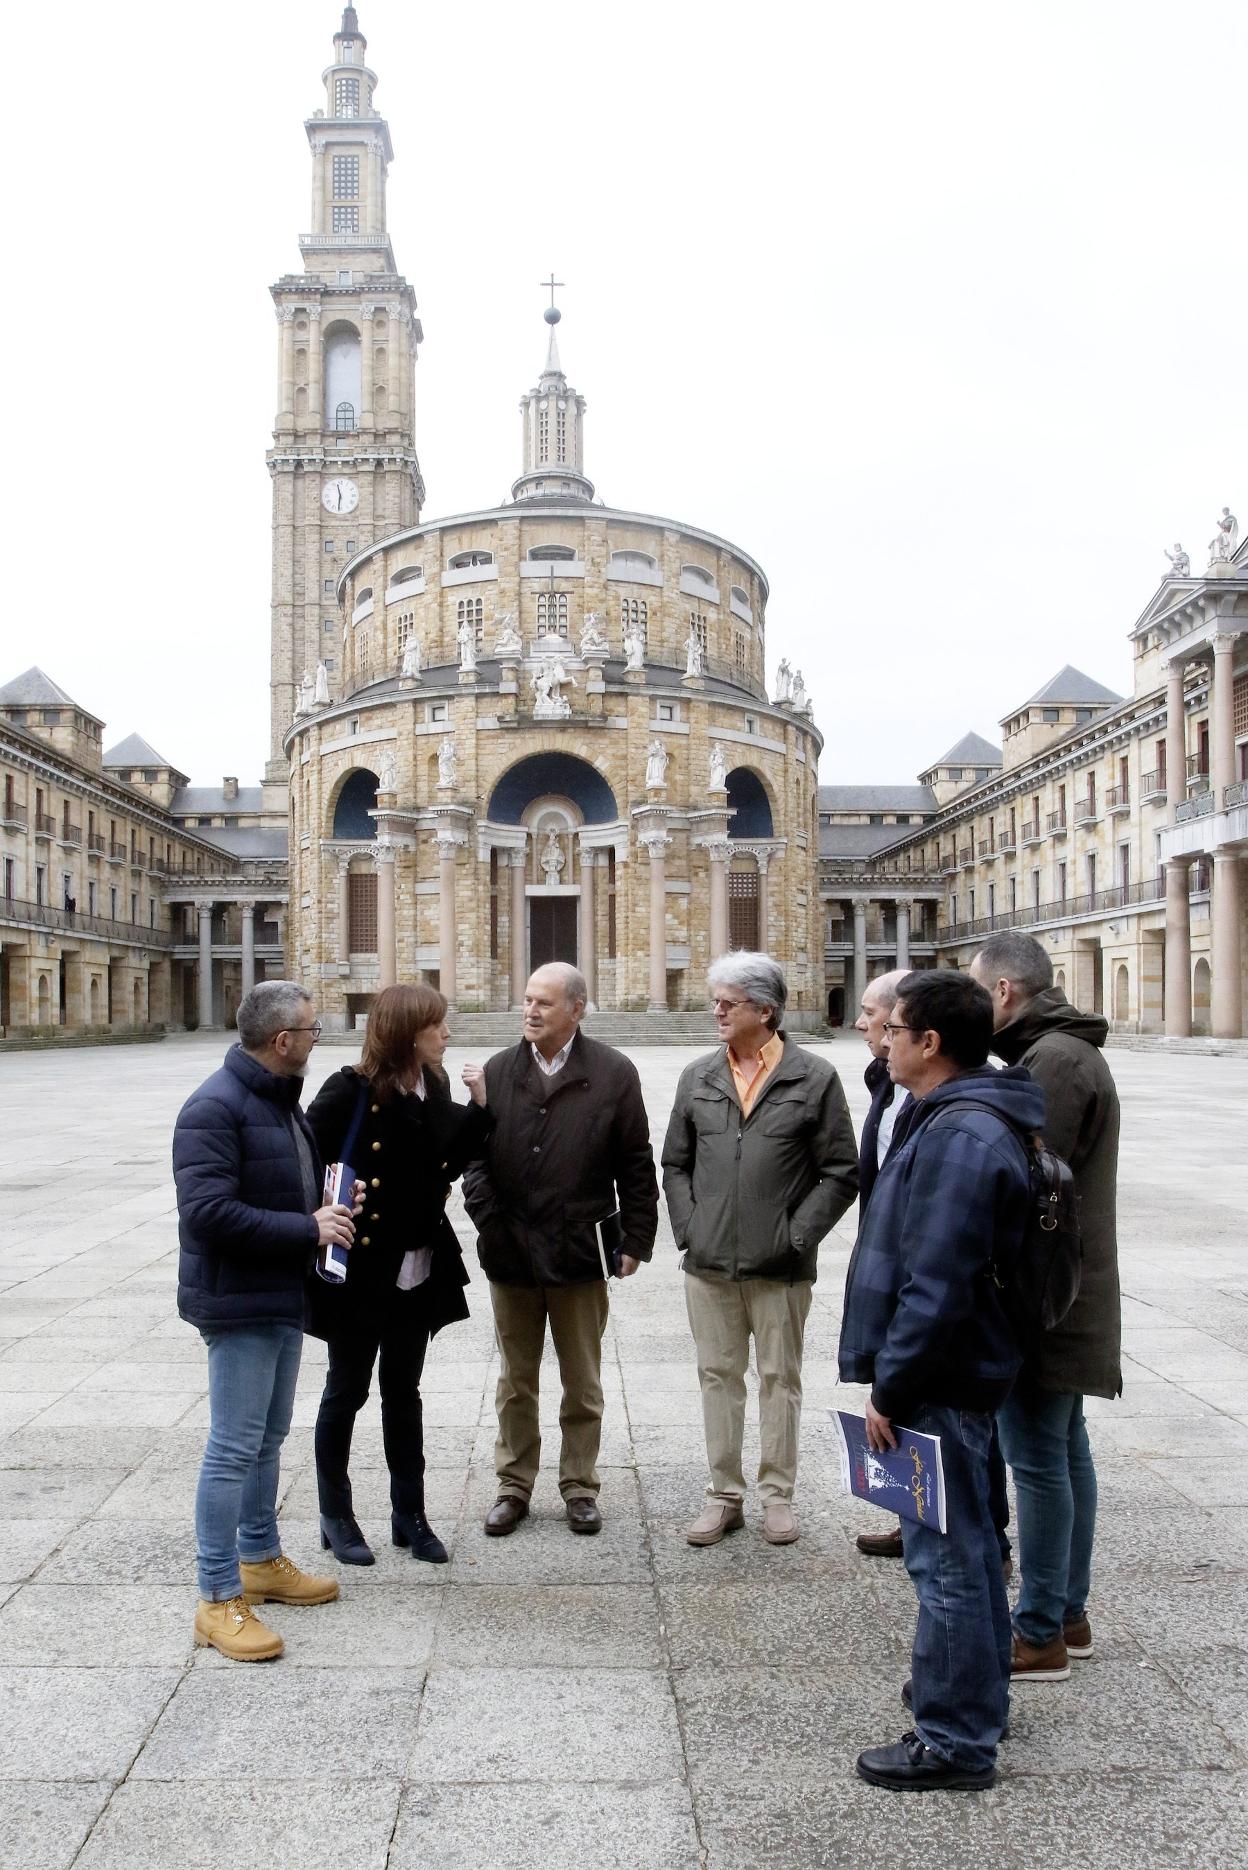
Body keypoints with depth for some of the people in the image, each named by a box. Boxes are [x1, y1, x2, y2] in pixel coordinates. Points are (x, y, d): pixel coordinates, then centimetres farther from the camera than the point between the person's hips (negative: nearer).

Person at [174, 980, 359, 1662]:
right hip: (238, 1303, -9)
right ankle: (219, 1599, 9)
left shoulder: (282, 1101, 10)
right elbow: (206, 1212, -28)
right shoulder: (215, 1108, -20)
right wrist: (307, 1228, -24)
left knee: (268, 1438, 20)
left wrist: (328, 1208, 2)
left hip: (284, 1297, 9)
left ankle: (261, 1560, 35)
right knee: (233, 1448, -2)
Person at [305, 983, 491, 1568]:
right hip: (360, 1268, -6)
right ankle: (336, 1515, 26)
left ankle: (409, 1514, 28)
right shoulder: (351, 1090, -17)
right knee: (348, 1389, 10)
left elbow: (449, 1163, 6)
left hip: (419, 1270, 6)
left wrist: (478, 1105, -3)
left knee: (403, 1390, 16)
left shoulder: (434, 1088, 3)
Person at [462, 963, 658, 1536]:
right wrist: (489, 1224, -6)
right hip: (509, 1254, 2)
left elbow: (636, 1165, -2)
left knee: (582, 1384, 11)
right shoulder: (498, 1071, 4)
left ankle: (580, 1486, 27)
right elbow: (475, 1156, 5)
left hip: (579, 1253, -2)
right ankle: (514, 1485, 28)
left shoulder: (614, 1074, -4)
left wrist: (635, 1240, -4)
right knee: (515, 1382, 15)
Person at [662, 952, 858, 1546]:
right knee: (718, 1376, 11)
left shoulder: (814, 1078, -5)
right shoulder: (697, 1078, 6)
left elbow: (840, 1173, -4)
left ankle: (778, 1495, 23)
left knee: (779, 1378, 9)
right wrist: (688, 1227, 1)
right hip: (708, 1264, 3)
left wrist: (796, 1235, -9)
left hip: (780, 1268, -3)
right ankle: (724, 1494, 24)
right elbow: (675, 1164, 13)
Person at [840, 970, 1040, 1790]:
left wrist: (890, 1388, -18)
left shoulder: (959, 1137, -24)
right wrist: (894, 1376, 20)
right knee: (968, 1543, 21)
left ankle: (955, 1739, 14)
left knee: (946, 1555, 1)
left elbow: (936, 1285, -26)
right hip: (955, 1374, 11)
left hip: (940, 1381, -11)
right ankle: (977, 1697, 36)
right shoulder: (959, 1120, 10)